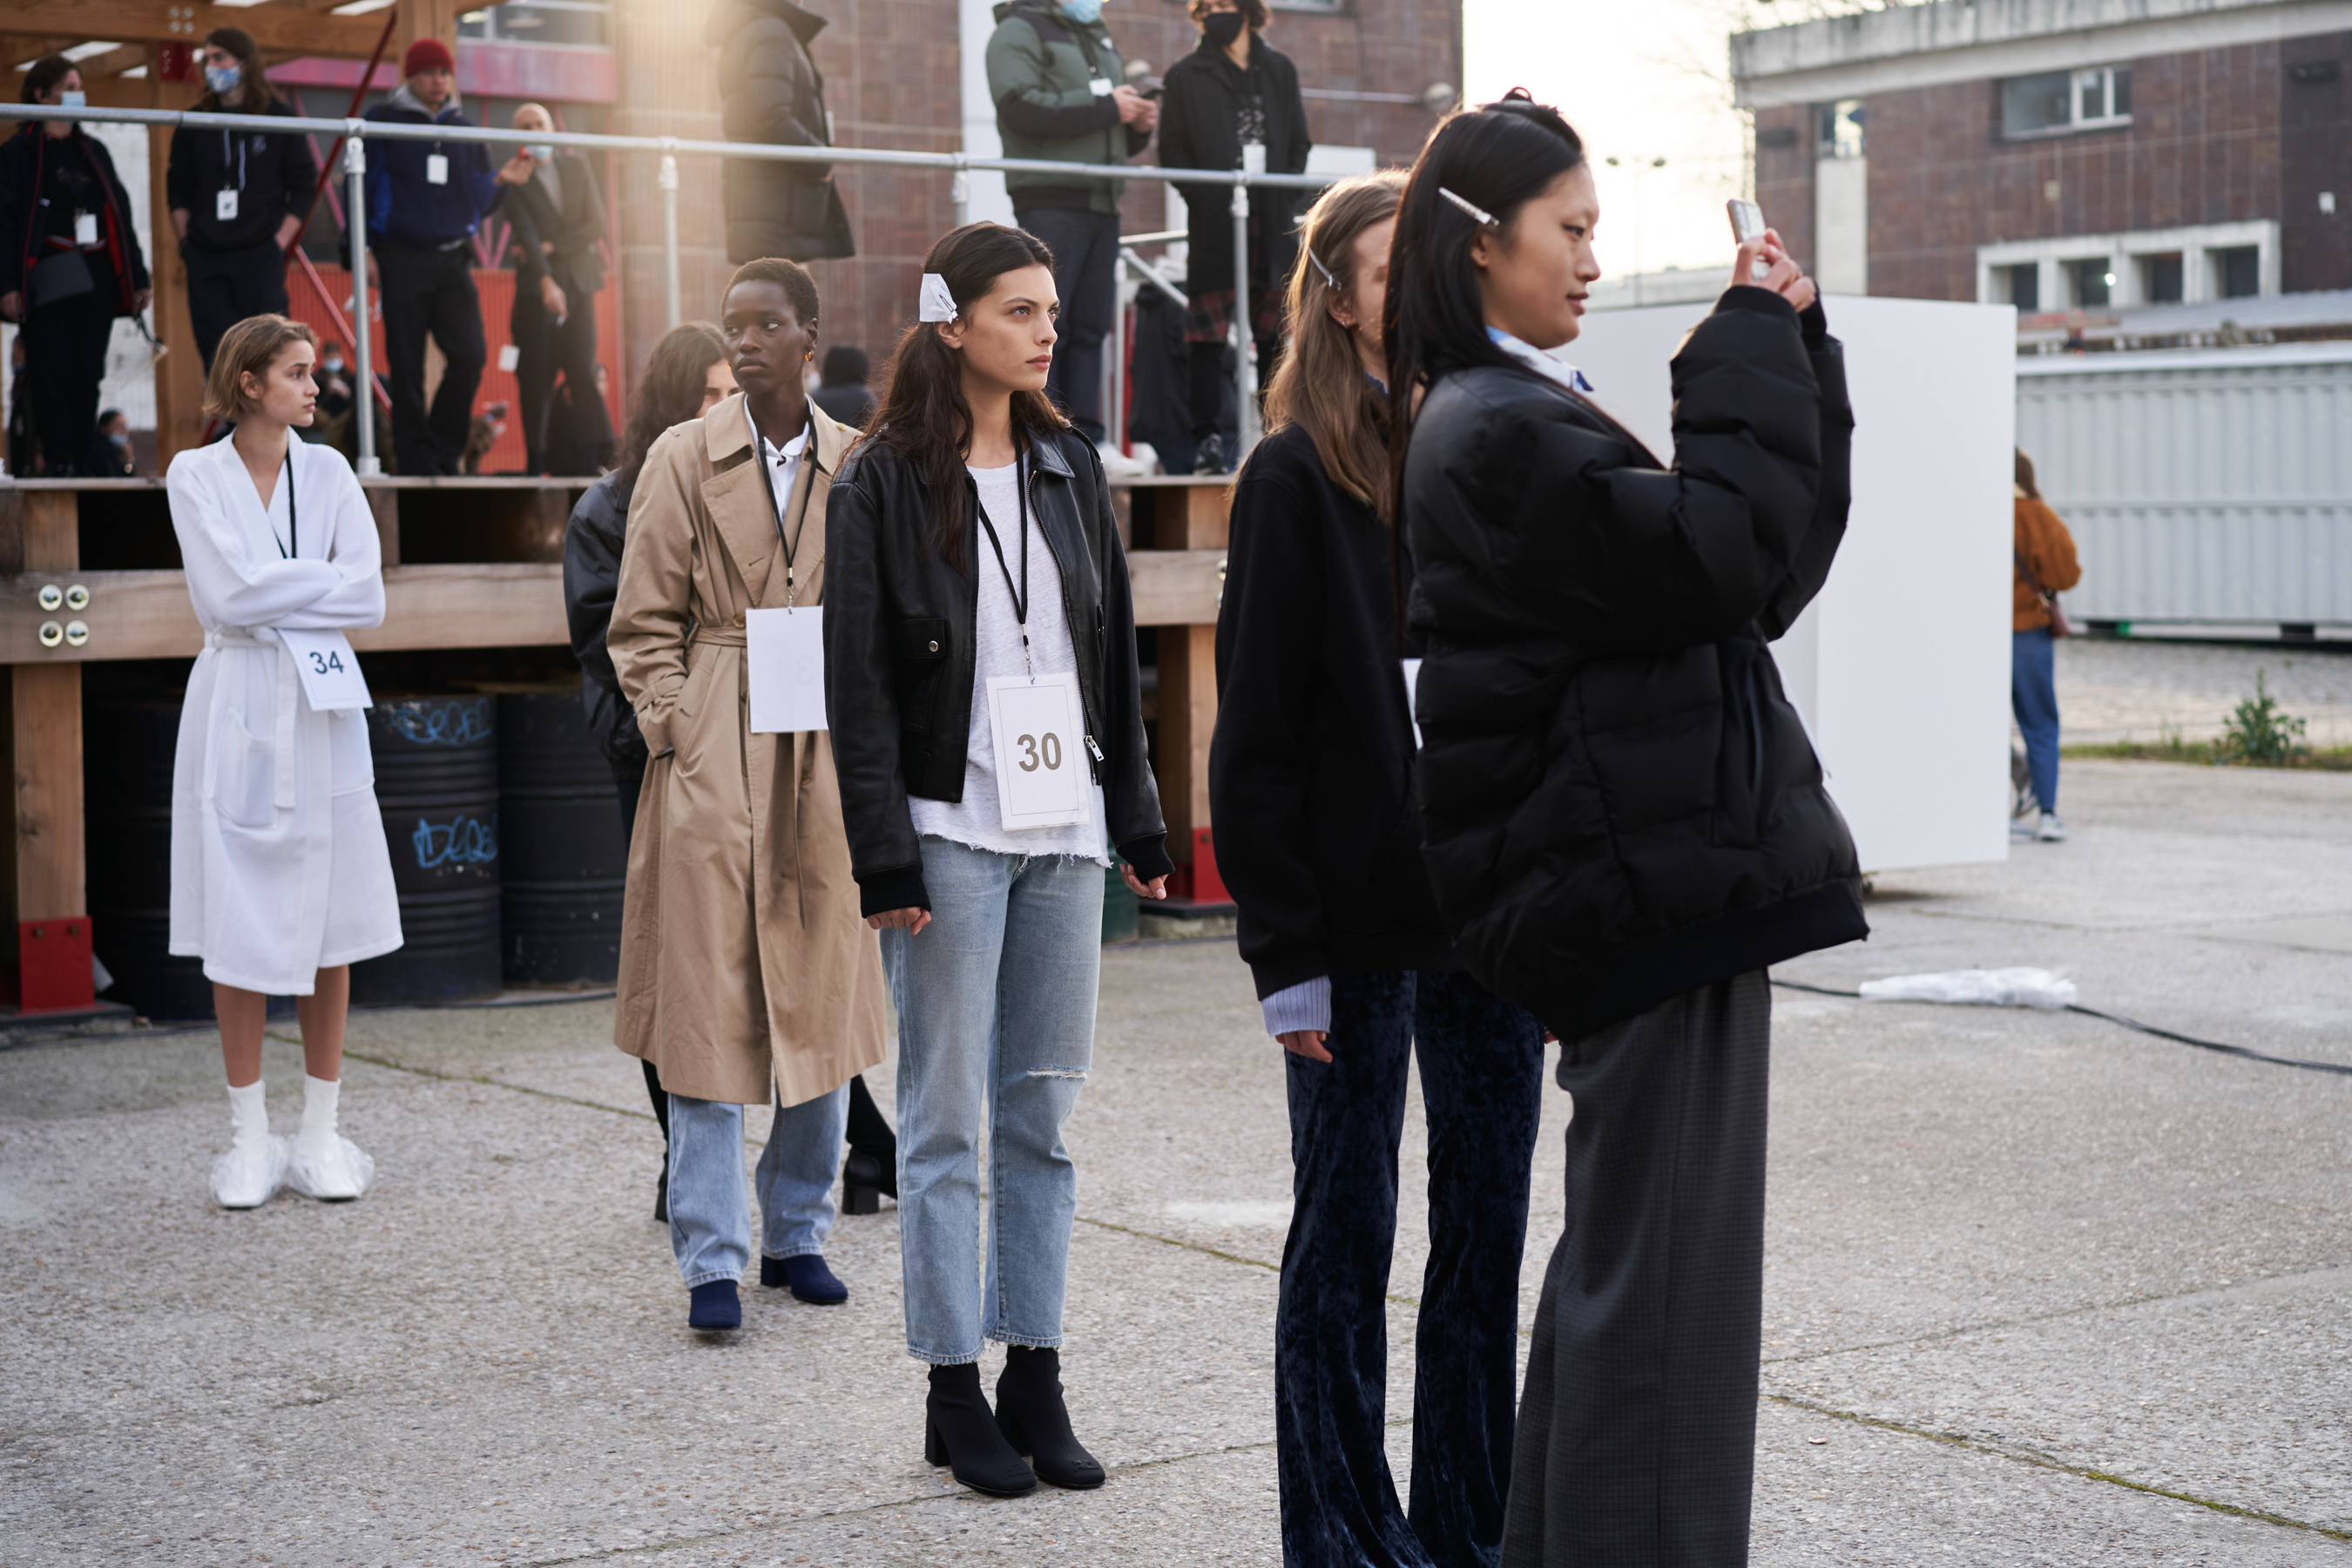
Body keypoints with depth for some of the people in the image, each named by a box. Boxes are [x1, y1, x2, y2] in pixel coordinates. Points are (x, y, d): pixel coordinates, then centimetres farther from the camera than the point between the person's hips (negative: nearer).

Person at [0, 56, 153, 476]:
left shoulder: (93, 150, 19)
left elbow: (120, 214, 19)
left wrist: (137, 276, 14)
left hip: (96, 278, 5)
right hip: (48, 279, -5)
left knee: (88, 372, 4)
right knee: (52, 372, -5)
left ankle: (86, 458, 9)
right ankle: (58, 460, -2)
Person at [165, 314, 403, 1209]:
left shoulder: (327, 472, 7)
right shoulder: (195, 477, -1)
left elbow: (368, 598, -3)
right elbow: (227, 597, -13)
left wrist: (273, 603, -10)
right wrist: (323, 582, -6)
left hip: (321, 715, 2)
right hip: (236, 715, -2)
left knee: (329, 927, 2)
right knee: (238, 932, -1)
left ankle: (321, 1135, 10)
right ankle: (251, 1140, 8)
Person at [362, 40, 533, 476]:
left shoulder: (464, 130, 15)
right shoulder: (383, 122, 3)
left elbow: (477, 202, 16)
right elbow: (361, 187, 0)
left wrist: (499, 180, -4)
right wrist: (364, 250, -8)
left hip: (453, 261, 3)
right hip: (402, 260, -3)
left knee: (470, 356, -8)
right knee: (406, 367, -3)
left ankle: (445, 452, 8)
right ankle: (416, 461, 4)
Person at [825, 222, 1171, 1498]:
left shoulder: (1069, 467, 11)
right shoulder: (886, 481, -4)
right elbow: (858, 681, -7)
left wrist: (1138, 823, 11)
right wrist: (884, 859, -13)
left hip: (1063, 829, 5)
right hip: (952, 830, -5)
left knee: (1044, 1113, 8)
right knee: (948, 1120, 0)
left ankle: (1036, 1377, 15)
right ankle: (953, 1391, 8)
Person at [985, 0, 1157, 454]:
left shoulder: (1100, 38, 27)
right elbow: (1022, 106, -18)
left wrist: (1138, 124, 8)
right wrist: (1106, 108, -14)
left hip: (1103, 202, 8)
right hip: (1050, 199, -8)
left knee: (1091, 326, 5)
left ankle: (1086, 434, 7)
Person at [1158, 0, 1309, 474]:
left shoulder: (1279, 70, 15)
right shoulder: (1186, 76, 7)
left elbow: (1299, 142, 15)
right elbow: (1173, 149, 2)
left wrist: (1287, 195, -1)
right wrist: (1207, 198, -11)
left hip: (1273, 221, 3)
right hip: (1215, 224, -2)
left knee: (1275, 335, 5)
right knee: (1208, 335, -6)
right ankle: (1207, 437, -4)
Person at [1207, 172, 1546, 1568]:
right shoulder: (1299, 476, -5)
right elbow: (1257, 730, -8)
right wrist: (1285, 949, -13)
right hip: (1363, 917, -5)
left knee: (1488, 1231, 10)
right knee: (1346, 1238, 5)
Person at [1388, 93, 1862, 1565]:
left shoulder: (1519, 417, 18)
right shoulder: (1496, 434, -14)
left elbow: (1778, 555, 18)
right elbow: (1718, 555, -21)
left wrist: (1784, 343, 10)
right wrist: (1758, 346, -10)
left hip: (1650, 877, 11)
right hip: (1647, 877, -11)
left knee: (1624, 1246, 17)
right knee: (1665, 1258, -7)